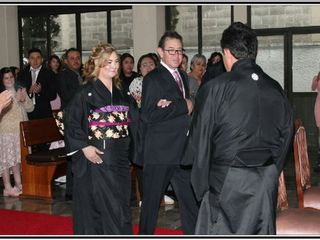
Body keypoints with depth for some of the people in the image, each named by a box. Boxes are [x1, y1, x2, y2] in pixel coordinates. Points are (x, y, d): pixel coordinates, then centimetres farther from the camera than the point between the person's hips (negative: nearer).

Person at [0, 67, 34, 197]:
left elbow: (30, 108, 8)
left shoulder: (20, 91, 10)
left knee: (17, 157, 12)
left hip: (20, 130, 5)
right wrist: (16, 99, -20)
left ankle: (18, 185, 21)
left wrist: (24, 99, -11)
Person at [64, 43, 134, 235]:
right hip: (97, 156, -6)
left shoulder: (120, 91, 11)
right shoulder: (87, 92, -9)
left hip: (119, 157, 6)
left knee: (121, 204, 10)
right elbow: (70, 120, -12)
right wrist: (84, 147, -17)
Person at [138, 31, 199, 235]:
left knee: (191, 198, 8)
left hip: (183, 150, 7)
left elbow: (188, 108, 13)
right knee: (152, 199, 6)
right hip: (160, 151, -6)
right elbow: (148, 115, -19)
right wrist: (183, 106, -16)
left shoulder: (183, 76, 14)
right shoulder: (153, 79, -9)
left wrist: (171, 106, -9)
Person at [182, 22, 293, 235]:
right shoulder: (275, 89, 4)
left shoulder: (214, 89, -10)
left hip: (227, 179, -5)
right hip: (267, 179, 5)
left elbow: (200, 142, -5)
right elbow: (286, 133, 12)